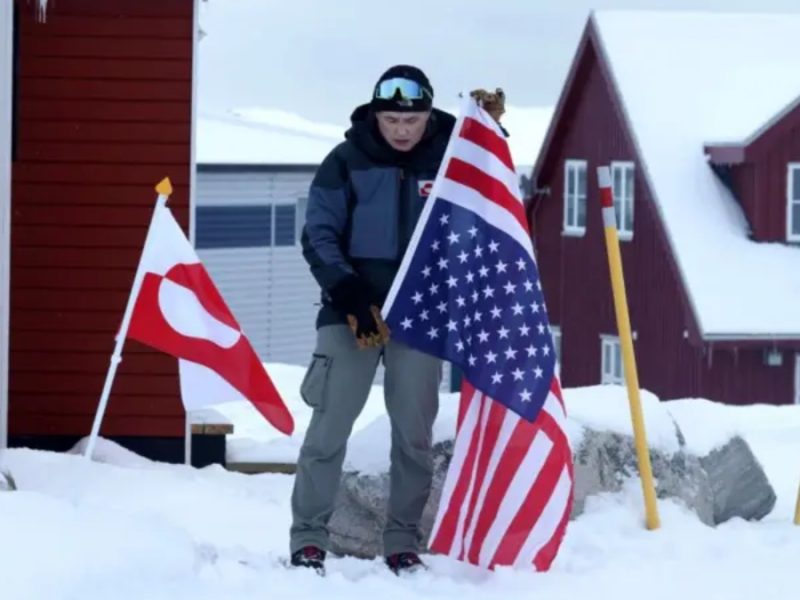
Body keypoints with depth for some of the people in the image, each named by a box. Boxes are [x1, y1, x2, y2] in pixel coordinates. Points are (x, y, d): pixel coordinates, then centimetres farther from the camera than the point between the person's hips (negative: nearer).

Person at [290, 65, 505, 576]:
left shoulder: (450, 159, 4)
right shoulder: (346, 162, 0)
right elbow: (318, 234, -2)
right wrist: (346, 290, -18)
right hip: (352, 312, -2)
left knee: (415, 432, 3)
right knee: (330, 426, -7)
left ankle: (404, 542, 11)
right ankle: (309, 539, -3)